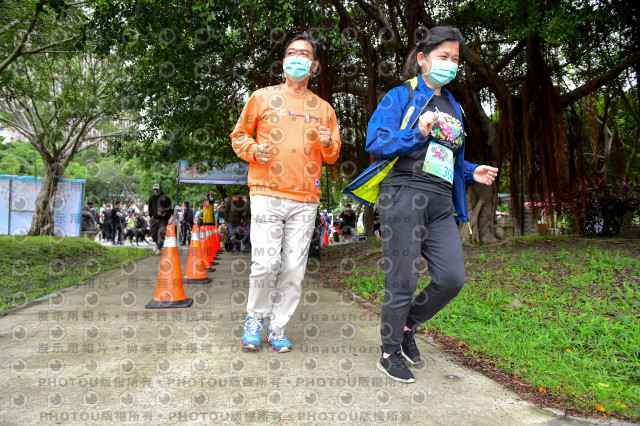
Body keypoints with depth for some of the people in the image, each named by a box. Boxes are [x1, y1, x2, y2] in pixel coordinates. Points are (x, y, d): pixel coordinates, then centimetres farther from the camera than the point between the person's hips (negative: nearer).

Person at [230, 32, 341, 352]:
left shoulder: (323, 108, 15)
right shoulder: (263, 97, 9)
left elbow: (333, 156, 19)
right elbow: (239, 135, 14)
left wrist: (328, 144, -4)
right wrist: (253, 151, -7)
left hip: (305, 200, 3)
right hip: (267, 194, -2)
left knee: (294, 269, 2)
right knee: (265, 264, -11)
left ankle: (277, 327, 19)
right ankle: (255, 317, 16)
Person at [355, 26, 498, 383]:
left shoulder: (453, 107, 23)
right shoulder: (400, 97, 3)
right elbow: (376, 143, -7)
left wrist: (472, 173, 9)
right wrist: (417, 133, -19)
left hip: (441, 204, 7)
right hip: (404, 196, -6)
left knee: (453, 278, -2)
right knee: (403, 282, -2)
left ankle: (409, 325, 24)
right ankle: (390, 355, 17)